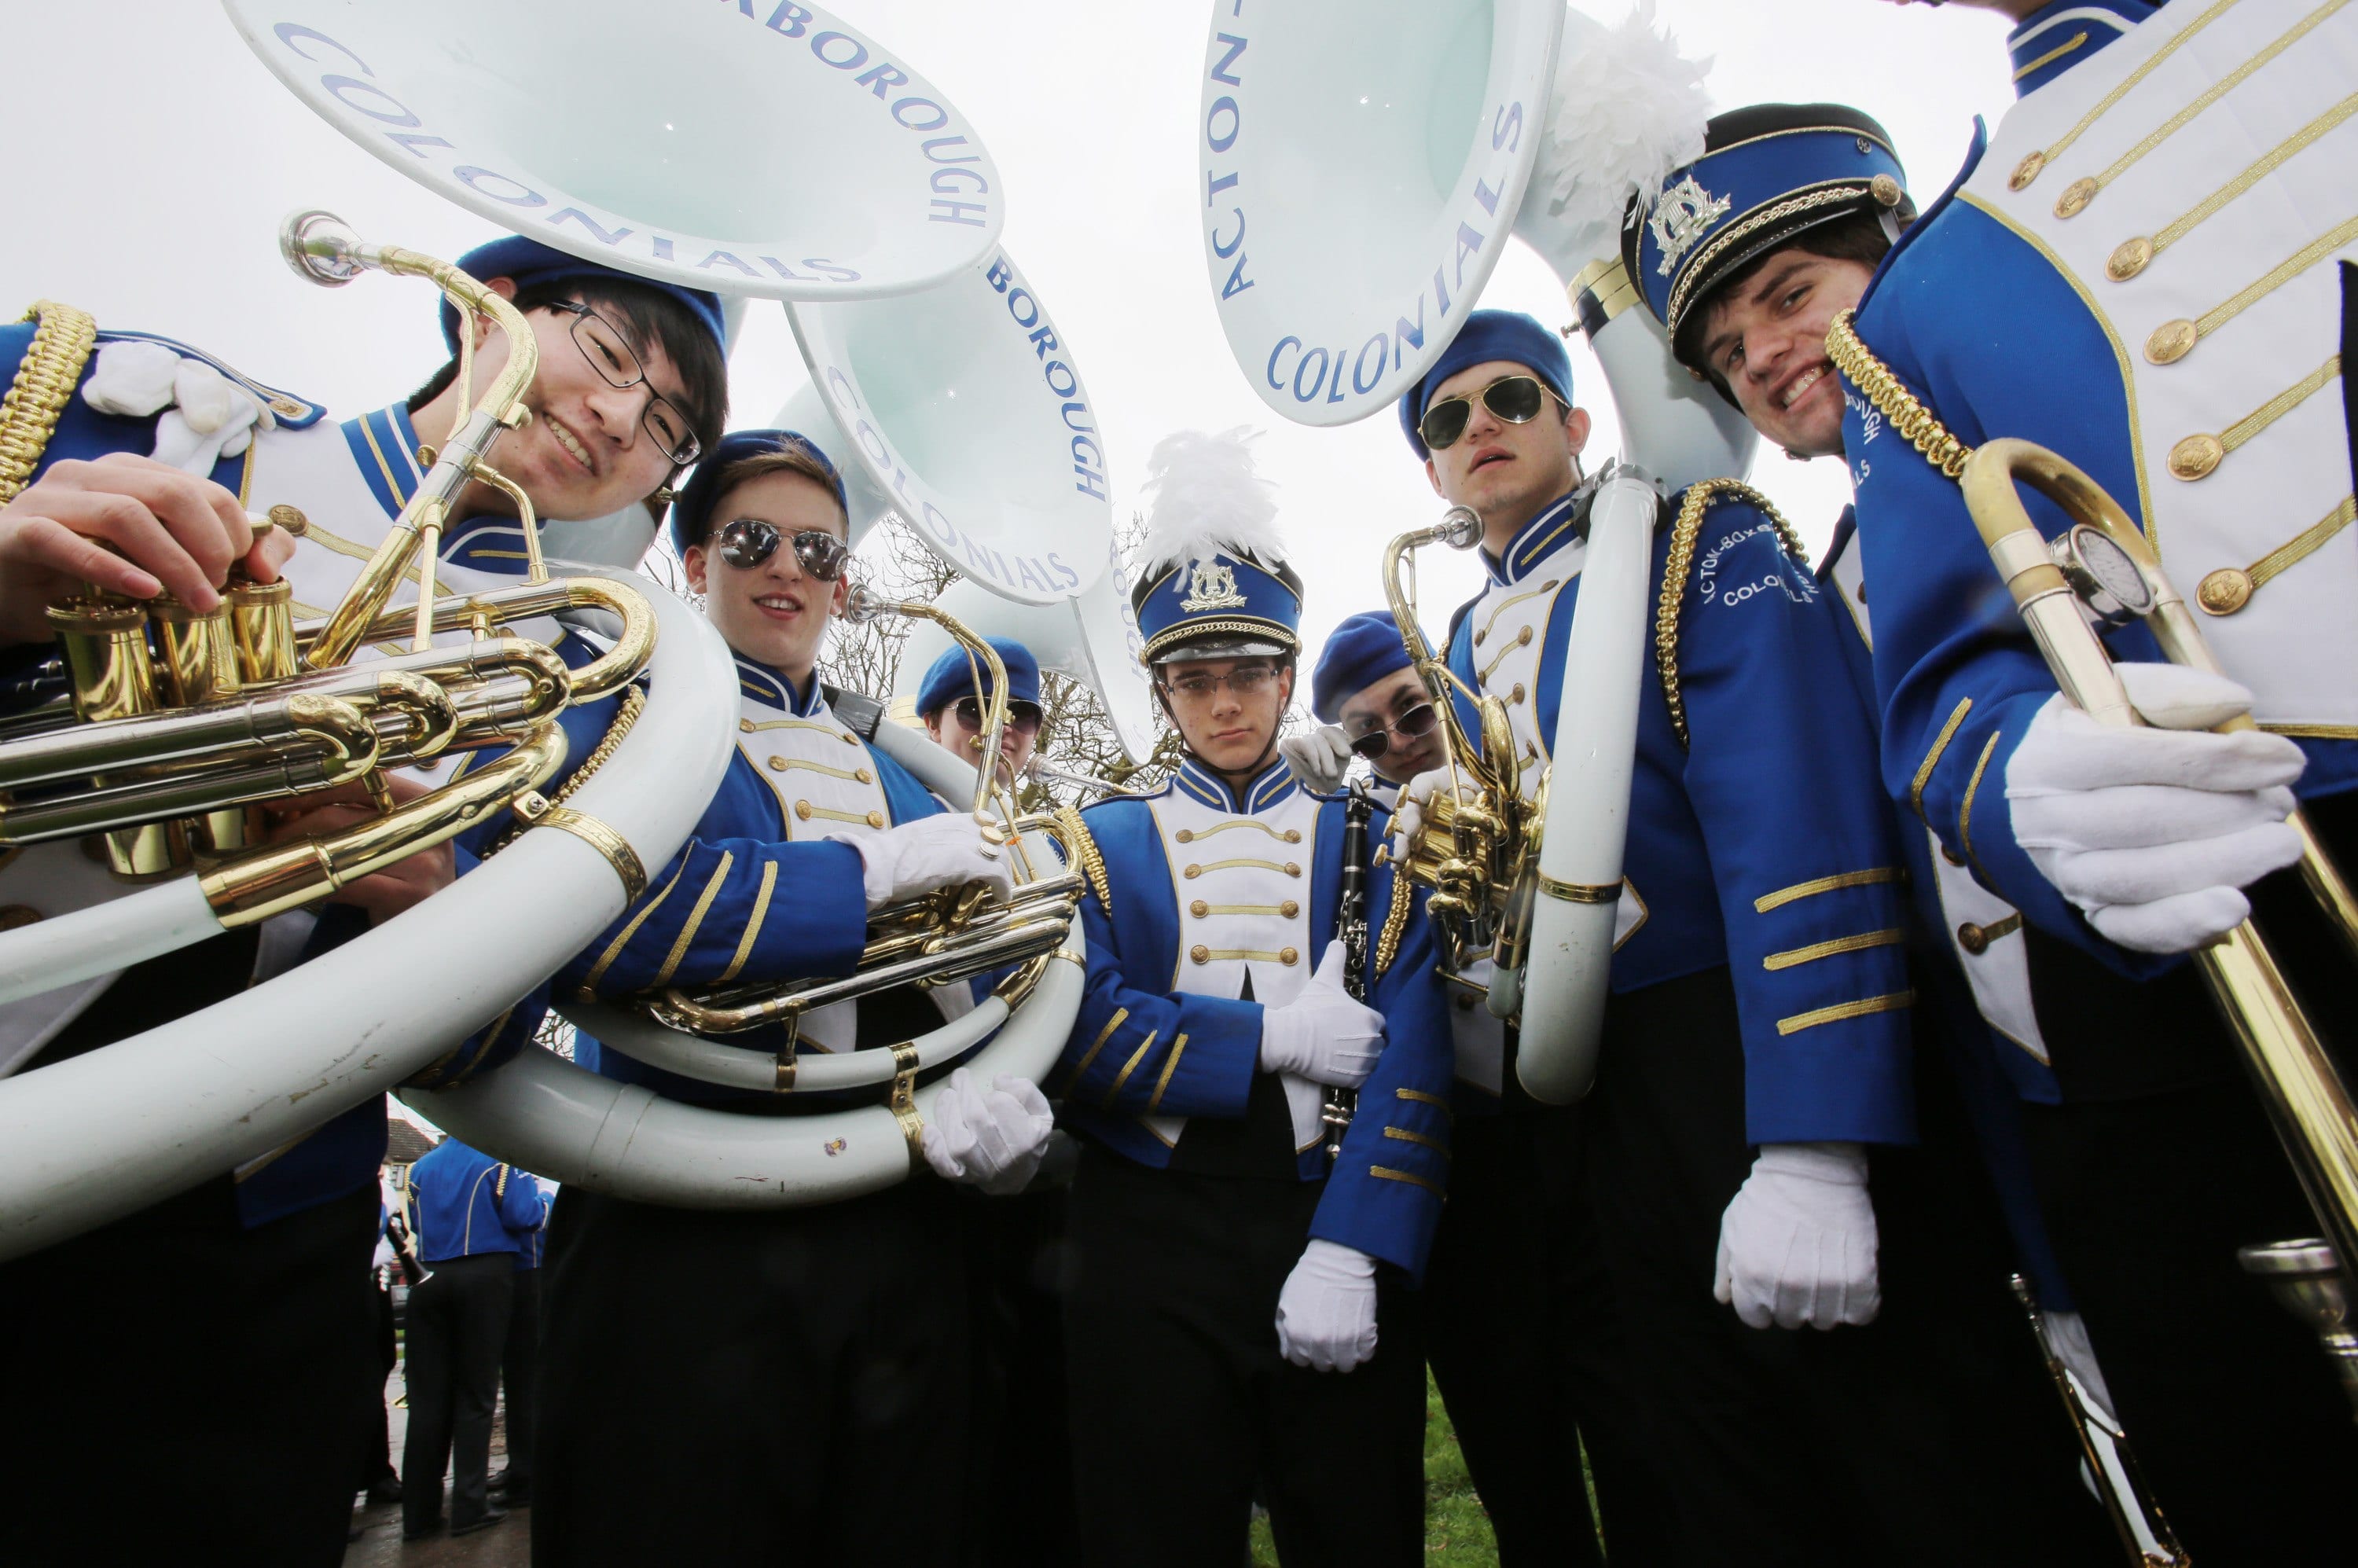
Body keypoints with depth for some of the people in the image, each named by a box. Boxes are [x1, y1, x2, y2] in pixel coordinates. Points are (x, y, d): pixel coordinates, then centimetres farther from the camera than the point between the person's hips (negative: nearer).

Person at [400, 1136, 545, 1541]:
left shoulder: (421, 1167, 10)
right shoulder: (499, 1160, -6)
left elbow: (415, 1224, 16)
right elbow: (524, 1215, -15)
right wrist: (533, 1189, 5)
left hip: (432, 1280, 4)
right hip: (485, 1276, -4)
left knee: (428, 1396, 8)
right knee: (475, 1395, 3)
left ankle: (419, 1511, 11)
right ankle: (470, 1507, 6)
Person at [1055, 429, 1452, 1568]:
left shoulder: (1367, 842, 7)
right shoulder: (1101, 845, 7)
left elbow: (1408, 1064, -4)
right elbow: (1073, 1032, -9)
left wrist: (1351, 1254, -14)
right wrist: (1270, 1036, -14)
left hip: (1336, 1238, 1)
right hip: (1149, 1251, 0)